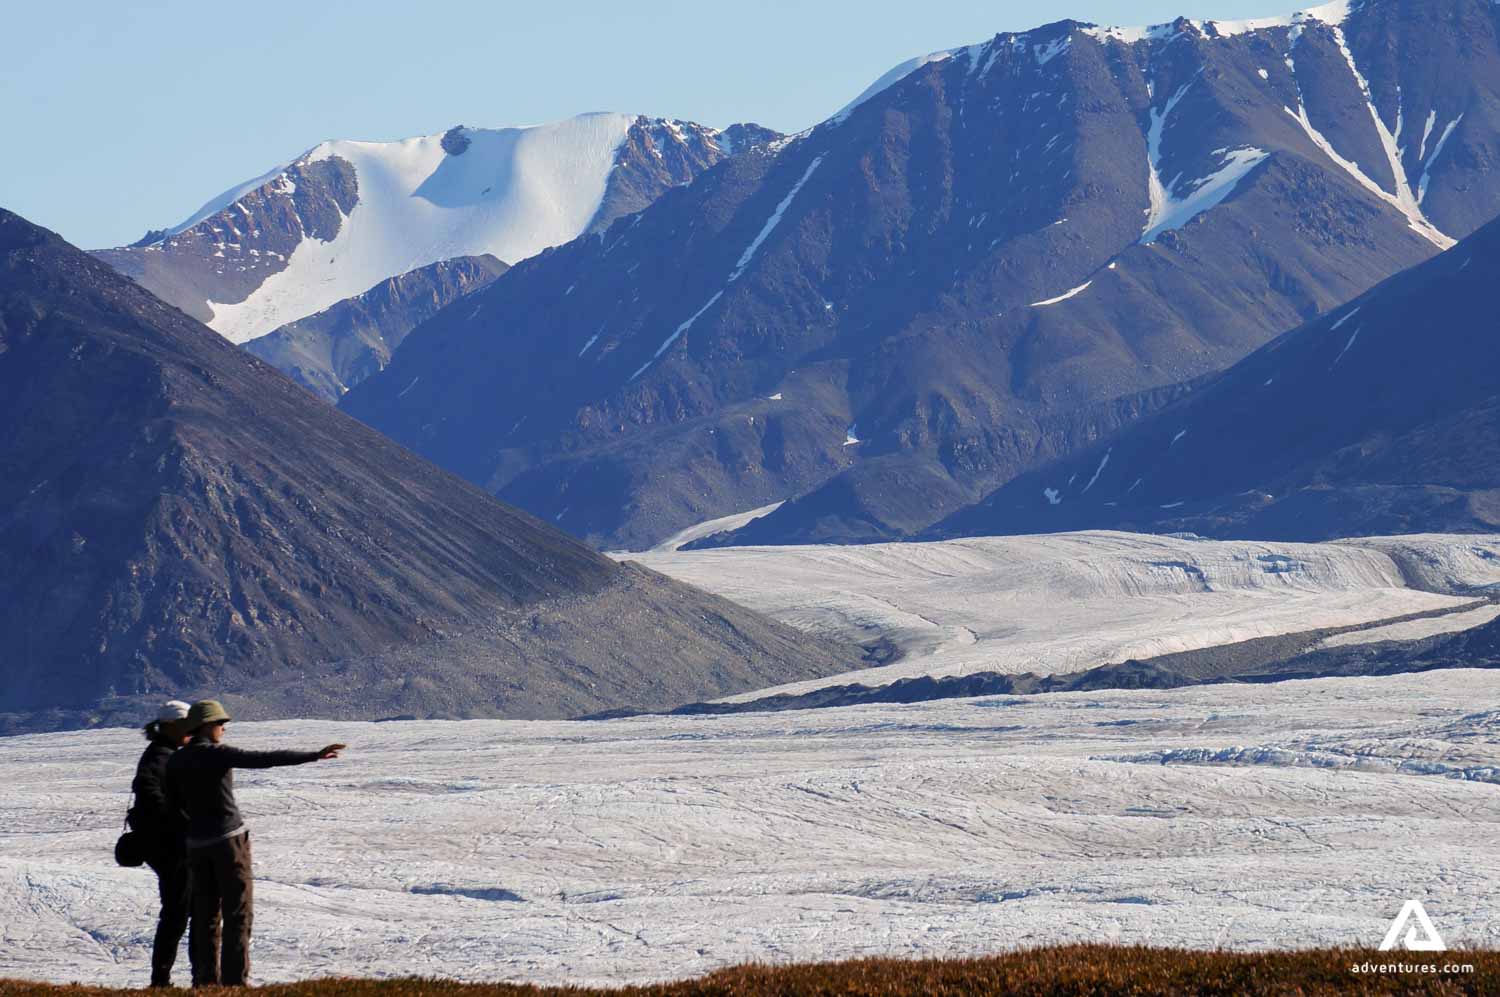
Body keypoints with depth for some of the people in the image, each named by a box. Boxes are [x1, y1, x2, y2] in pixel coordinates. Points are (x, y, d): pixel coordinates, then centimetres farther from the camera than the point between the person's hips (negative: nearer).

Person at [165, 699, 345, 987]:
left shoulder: (175, 761, 4)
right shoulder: (219, 754, -13)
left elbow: (173, 805, 10)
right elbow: (267, 759, -18)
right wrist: (313, 756, -16)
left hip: (197, 842, 6)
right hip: (229, 838, -6)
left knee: (206, 916, 12)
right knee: (238, 912, -1)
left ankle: (205, 980, 10)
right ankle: (235, 980, -6)